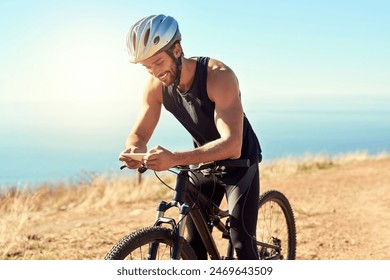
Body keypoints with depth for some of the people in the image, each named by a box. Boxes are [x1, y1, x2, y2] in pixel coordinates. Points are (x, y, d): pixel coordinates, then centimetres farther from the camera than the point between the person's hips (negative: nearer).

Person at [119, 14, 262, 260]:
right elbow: (139, 133, -8)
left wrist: (175, 159, -54)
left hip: (240, 162, -5)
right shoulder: (156, 86, -14)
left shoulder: (219, 76, -32)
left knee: (242, 243, -11)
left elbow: (232, 145, -41)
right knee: (194, 244, 4)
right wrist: (134, 149, -34)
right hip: (204, 164, 5)